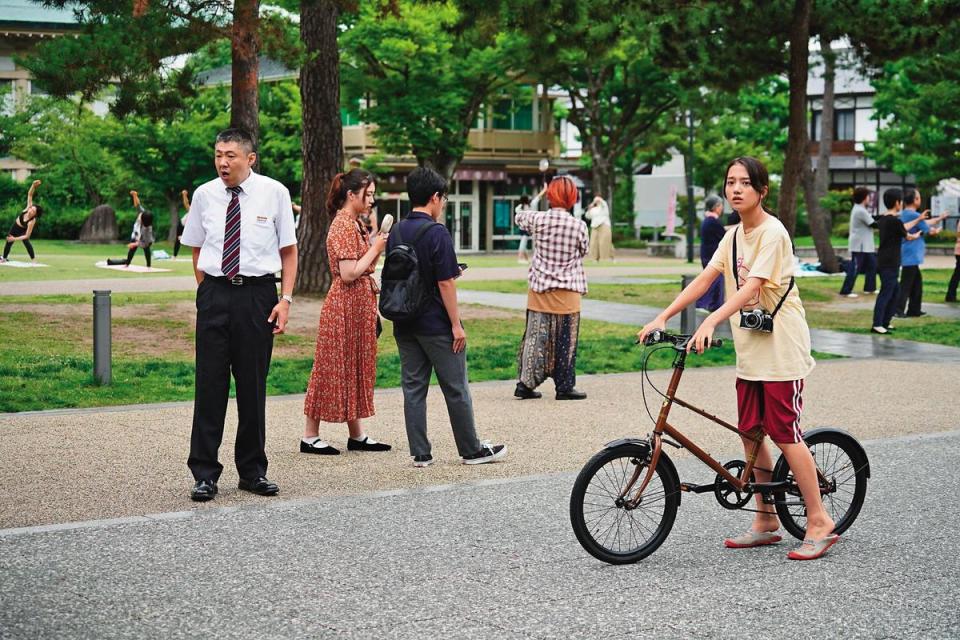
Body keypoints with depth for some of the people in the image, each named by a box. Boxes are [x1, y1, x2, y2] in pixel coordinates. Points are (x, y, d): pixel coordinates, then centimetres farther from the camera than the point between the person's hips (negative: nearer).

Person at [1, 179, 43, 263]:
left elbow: (27, 236, -37)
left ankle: (33, 259, -23)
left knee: (26, 242, -32)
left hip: (22, 230, -5)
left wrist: (15, 239, -38)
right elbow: (29, 194, -33)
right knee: (8, 242, 18)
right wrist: (33, 185, -50)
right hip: (15, 227, 5)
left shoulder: (32, 222, -38)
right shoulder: (28, 208, -28)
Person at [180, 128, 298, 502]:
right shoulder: (204, 195, 4)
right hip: (215, 293, 1)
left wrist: (286, 299, -6)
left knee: (253, 386, 7)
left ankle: (252, 471, 19)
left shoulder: (274, 193, -1)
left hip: (257, 293, -1)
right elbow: (197, 250, 14)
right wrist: (207, 293, 7)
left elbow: (289, 250, 2)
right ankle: (205, 474, 6)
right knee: (210, 384, 0)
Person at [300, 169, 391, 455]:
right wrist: (375, 249, -14)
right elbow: (348, 273, -22)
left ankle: (357, 436, 17)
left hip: (360, 305, 10)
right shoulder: (343, 225, -16)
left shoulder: (356, 223, 14)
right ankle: (310, 436, 2)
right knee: (335, 368, -5)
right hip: (345, 305, -10)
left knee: (356, 367, 11)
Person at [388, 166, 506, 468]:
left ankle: (420, 454, 9)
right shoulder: (436, 233, -15)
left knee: (413, 387, 8)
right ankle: (472, 450, 16)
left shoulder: (396, 232, 6)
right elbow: (445, 284, -17)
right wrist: (457, 324, -10)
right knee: (456, 389, 5)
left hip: (404, 325, 6)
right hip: (436, 324, -6)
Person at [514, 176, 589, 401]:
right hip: (566, 293, -3)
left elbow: (520, 217, 17)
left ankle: (525, 384, 13)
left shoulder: (538, 219, -6)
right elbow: (583, 252, 3)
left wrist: (536, 200, 33)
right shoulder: (579, 226, -12)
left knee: (535, 336, 11)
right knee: (564, 340, 6)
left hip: (538, 290, 3)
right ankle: (564, 387, 12)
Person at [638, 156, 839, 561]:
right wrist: (662, 317, -3)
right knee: (750, 432, 8)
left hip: (781, 348, -8)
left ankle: (819, 523, 0)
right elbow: (705, 279, 6)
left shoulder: (772, 232, -14)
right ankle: (766, 520, 19)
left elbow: (751, 287, -24)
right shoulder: (734, 236, 11)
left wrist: (710, 323, -35)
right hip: (750, 348, 8)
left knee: (784, 433, -8)